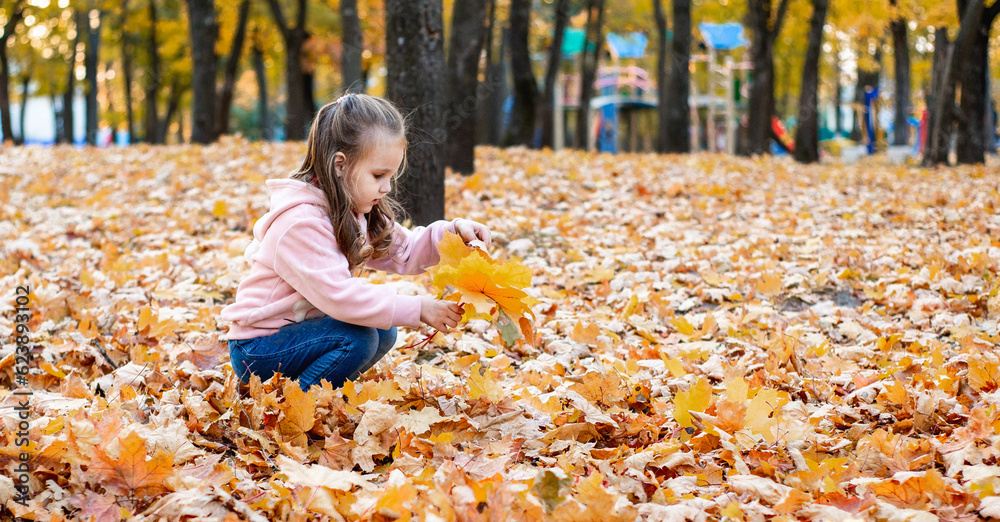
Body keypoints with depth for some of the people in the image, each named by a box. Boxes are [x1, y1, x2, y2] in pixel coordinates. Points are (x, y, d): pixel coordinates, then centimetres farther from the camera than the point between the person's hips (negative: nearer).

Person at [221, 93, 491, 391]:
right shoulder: (301, 222, -27)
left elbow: (402, 252, 9)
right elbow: (338, 294, -32)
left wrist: (453, 233, -9)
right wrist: (417, 309, -29)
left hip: (299, 328, 10)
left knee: (382, 333, 1)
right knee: (357, 338, -26)